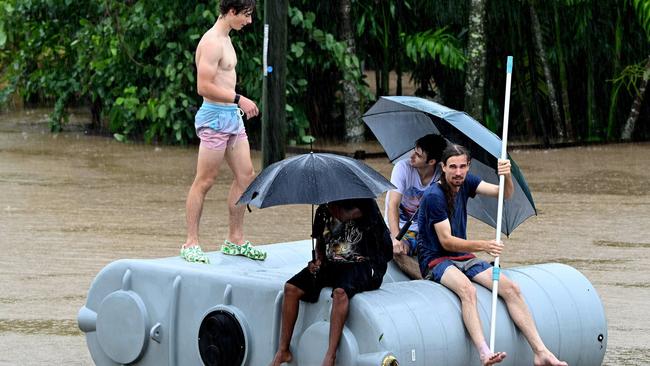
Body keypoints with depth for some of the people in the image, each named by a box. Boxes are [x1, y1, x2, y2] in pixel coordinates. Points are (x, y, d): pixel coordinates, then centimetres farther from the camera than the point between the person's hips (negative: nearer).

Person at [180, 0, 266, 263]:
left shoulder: (225, 39, 15)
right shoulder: (211, 42, -16)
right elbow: (204, 87, -22)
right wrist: (239, 99, -20)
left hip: (232, 116, 10)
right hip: (215, 116, -10)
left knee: (246, 176, 10)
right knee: (204, 181, -4)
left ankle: (235, 241, 18)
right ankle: (191, 244, 2)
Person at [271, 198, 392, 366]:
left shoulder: (363, 202, -6)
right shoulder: (323, 210, 13)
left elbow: (342, 216, -24)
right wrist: (318, 259, 4)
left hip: (361, 263, -6)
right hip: (330, 264, 6)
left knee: (340, 292, -37)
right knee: (291, 288, -12)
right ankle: (283, 351, -6)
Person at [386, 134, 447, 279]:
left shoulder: (441, 175, -6)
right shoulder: (403, 168, -13)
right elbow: (393, 205, -22)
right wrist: (396, 239, -36)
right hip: (400, 228, -3)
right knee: (398, 251, -35)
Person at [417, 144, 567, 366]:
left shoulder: (466, 182, 4)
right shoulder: (434, 196, -16)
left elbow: (504, 194, -6)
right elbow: (446, 241, -19)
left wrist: (507, 176, -29)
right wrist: (482, 246, -32)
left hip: (464, 257, 7)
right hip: (435, 260, -7)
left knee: (511, 289, -12)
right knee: (467, 289, -38)